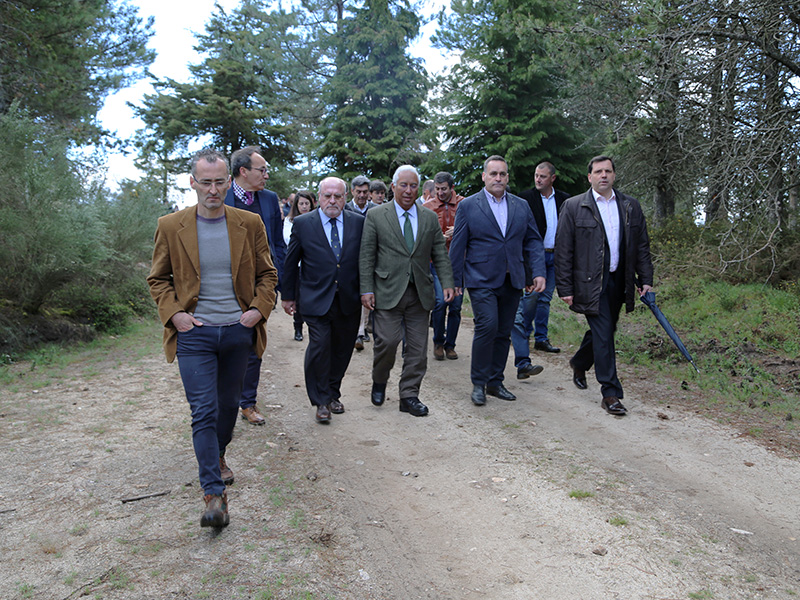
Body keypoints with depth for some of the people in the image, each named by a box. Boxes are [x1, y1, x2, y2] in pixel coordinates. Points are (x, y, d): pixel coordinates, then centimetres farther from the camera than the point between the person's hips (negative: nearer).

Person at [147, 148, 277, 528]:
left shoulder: (249, 223, 1)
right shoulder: (171, 226, -2)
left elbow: (267, 273, 9)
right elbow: (158, 279, 7)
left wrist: (259, 309, -5)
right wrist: (173, 313, -8)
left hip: (238, 331, 2)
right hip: (194, 333, -2)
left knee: (228, 404, 17)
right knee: (204, 411, -8)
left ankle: (218, 457, 44)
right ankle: (214, 495, -3)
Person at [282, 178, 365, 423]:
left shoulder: (358, 222, 4)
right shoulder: (303, 223, 0)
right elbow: (291, 262, 5)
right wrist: (288, 296, 7)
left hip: (349, 301, 3)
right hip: (316, 299, -2)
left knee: (342, 349, 11)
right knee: (319, 346, -10)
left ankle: (333, 393, 30)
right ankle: (321, 401, 6)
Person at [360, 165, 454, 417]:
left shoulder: (430, 218, 11)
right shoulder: (375, 216, 2)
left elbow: (440, 254, 10)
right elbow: (366, 256, 0)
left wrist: (447, 283, -2)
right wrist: (366, 289, -7)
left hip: (420, 293, 3)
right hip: (388, 292, -3)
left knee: (418, 348, 4)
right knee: (387, 341, -9)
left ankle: (409, 396, 17)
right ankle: (379, 382, 20)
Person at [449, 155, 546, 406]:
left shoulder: (521, 206, 11)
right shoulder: (468, 205, 0)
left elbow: (533, 241, 12)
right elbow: (458, 245, 0)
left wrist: (538, 272, -1)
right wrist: (455, 280, -2)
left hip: (512, 281, 4)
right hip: (481, 280, -4)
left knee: (504, 332, 8)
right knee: (487, 325, -16)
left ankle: (495, 382, 21)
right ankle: (478, 383, 0)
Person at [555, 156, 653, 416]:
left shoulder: (631, 206, 10)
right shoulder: (573, 206, -2)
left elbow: (642, 246, 13)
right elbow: (563, 251, -4)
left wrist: (646, 280, 6)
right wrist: (565, 289, -8)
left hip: (618, 282, 5)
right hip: (590, 283, -5)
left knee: (603, 331, 16)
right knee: (603, 333, -9)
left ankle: (579, 363, 44)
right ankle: (610, 393, -1)